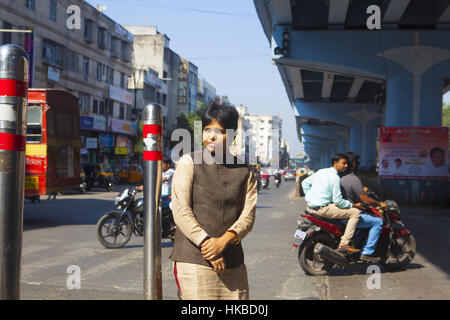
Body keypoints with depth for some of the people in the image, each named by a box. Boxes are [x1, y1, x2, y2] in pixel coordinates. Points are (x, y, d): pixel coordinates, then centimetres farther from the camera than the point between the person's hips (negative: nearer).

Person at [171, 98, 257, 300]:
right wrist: (206, 245, -14)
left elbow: (249, 214, 2)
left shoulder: (244, 171, 11)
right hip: (193, 260, -3)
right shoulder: (189, 163, 2)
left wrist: (223, 241, -15)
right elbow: (181, 211, -5)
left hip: (233, 263, 3)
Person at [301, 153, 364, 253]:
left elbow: (304, 183, 20)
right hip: (321, 208, -9)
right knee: (355, 212, -6)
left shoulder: (321, 171, 12)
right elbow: (338, 201, -14)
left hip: (310, 206, 9)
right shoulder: (335, 177, -12)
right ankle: (344, 244, -9)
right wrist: (354, 205, -2)